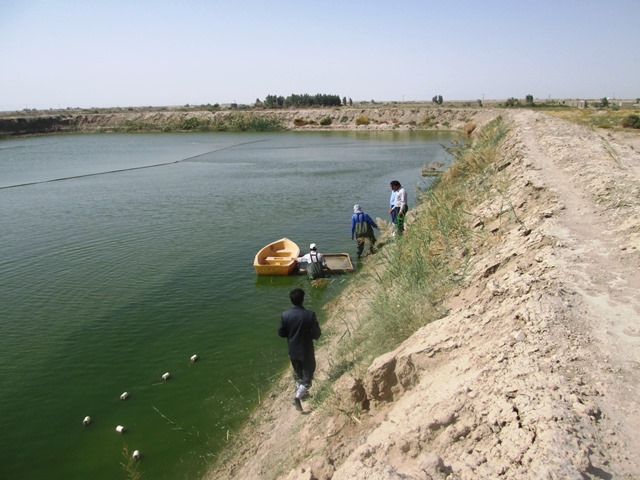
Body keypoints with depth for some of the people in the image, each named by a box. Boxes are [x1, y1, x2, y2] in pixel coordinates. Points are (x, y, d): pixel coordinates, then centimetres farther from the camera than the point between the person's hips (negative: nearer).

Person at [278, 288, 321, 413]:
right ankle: (298, 397, -1)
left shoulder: (285, 315, -14)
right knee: (308, 374, 12)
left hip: (293, 350, 4)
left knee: (297, 372, 26)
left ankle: (301, 392, 43)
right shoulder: (310, 315, -23)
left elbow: (281, 333, -4)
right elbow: (317, 334, -16)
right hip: (306, 350, -4)